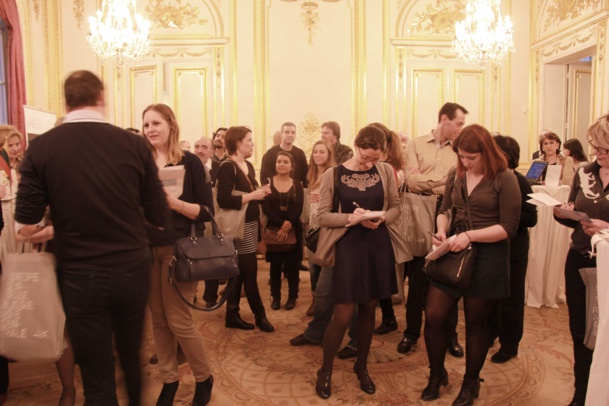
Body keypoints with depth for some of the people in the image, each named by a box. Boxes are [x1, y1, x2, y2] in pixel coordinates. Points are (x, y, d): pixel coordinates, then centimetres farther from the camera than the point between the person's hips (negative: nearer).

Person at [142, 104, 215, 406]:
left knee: (178, 319, -1)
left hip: (178, 248, -4)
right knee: (158, 318, 9)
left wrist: (176, 203, -22)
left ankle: (204, 378, 21)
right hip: (147, 249, 4)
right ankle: (169, 379, 27)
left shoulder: (190, 162, -5)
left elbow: (207, 211, -8)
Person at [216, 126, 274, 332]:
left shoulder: (248, 166, 14)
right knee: (250, 272, 0)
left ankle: (232, 315, 23)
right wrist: (251, 196, -20)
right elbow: (224, 200, -24)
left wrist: (260, 193, 5)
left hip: (251, 224, 9)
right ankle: (260, 315, 14)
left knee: (239, 272, 13)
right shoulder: (227, 167, -15)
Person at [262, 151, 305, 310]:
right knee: (275, 265, 6)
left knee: (292, 264, 4)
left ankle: (292, 297, 16)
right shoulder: (268, 183, 1)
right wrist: (281, 224, -19)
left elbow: (298, 209, -5)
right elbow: (265, 207, -8)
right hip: (273, 229, 0)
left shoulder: (297, 185, 4)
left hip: (293, 230, 1)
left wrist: (288, 226, -19)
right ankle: (275, 297, 17)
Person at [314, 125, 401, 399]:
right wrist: (350, 217, -22)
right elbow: (322, 216, -6)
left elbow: (395, 207, 6)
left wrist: (381, 218, -15)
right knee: (343, 315, -2)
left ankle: (361, 367, 34)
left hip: (378, 245, 3)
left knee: (368, 310, 14)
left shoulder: (385, 171, 0)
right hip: (349, 245, -3)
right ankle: (325, 371, 20)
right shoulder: (333, 175, -7)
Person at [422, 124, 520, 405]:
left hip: (488, 257, -4)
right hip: (453, 252, 4)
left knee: (475, 322, 10)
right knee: (433, 317, 0)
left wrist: (470, 235, -23)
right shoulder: (456, 175, 4)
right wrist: (442, 230, -7)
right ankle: (436, 374, 26)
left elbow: (508, 228, -12)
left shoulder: (504, 179, -10)